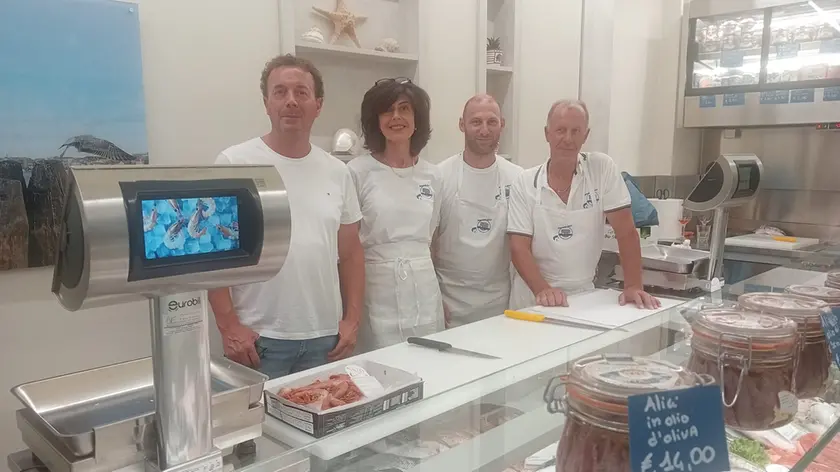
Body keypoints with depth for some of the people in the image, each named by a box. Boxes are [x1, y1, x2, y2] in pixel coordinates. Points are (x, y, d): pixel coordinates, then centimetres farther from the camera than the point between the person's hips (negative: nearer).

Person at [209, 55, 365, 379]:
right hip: (259, 338, -3)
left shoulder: (337, 172, 7)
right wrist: (228, 326, -11)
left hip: (325, 337, 4)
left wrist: (352, 319, 4)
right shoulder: (234, 163, -6)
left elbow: (350, 252, 11)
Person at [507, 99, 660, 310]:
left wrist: (633, 286, -11)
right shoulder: (525, 183, -3)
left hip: (583, 296, 1)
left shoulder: (602, 168, -3)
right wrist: (542, 290, -20)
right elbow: (519, 247, -6)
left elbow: (626, 231, -3)